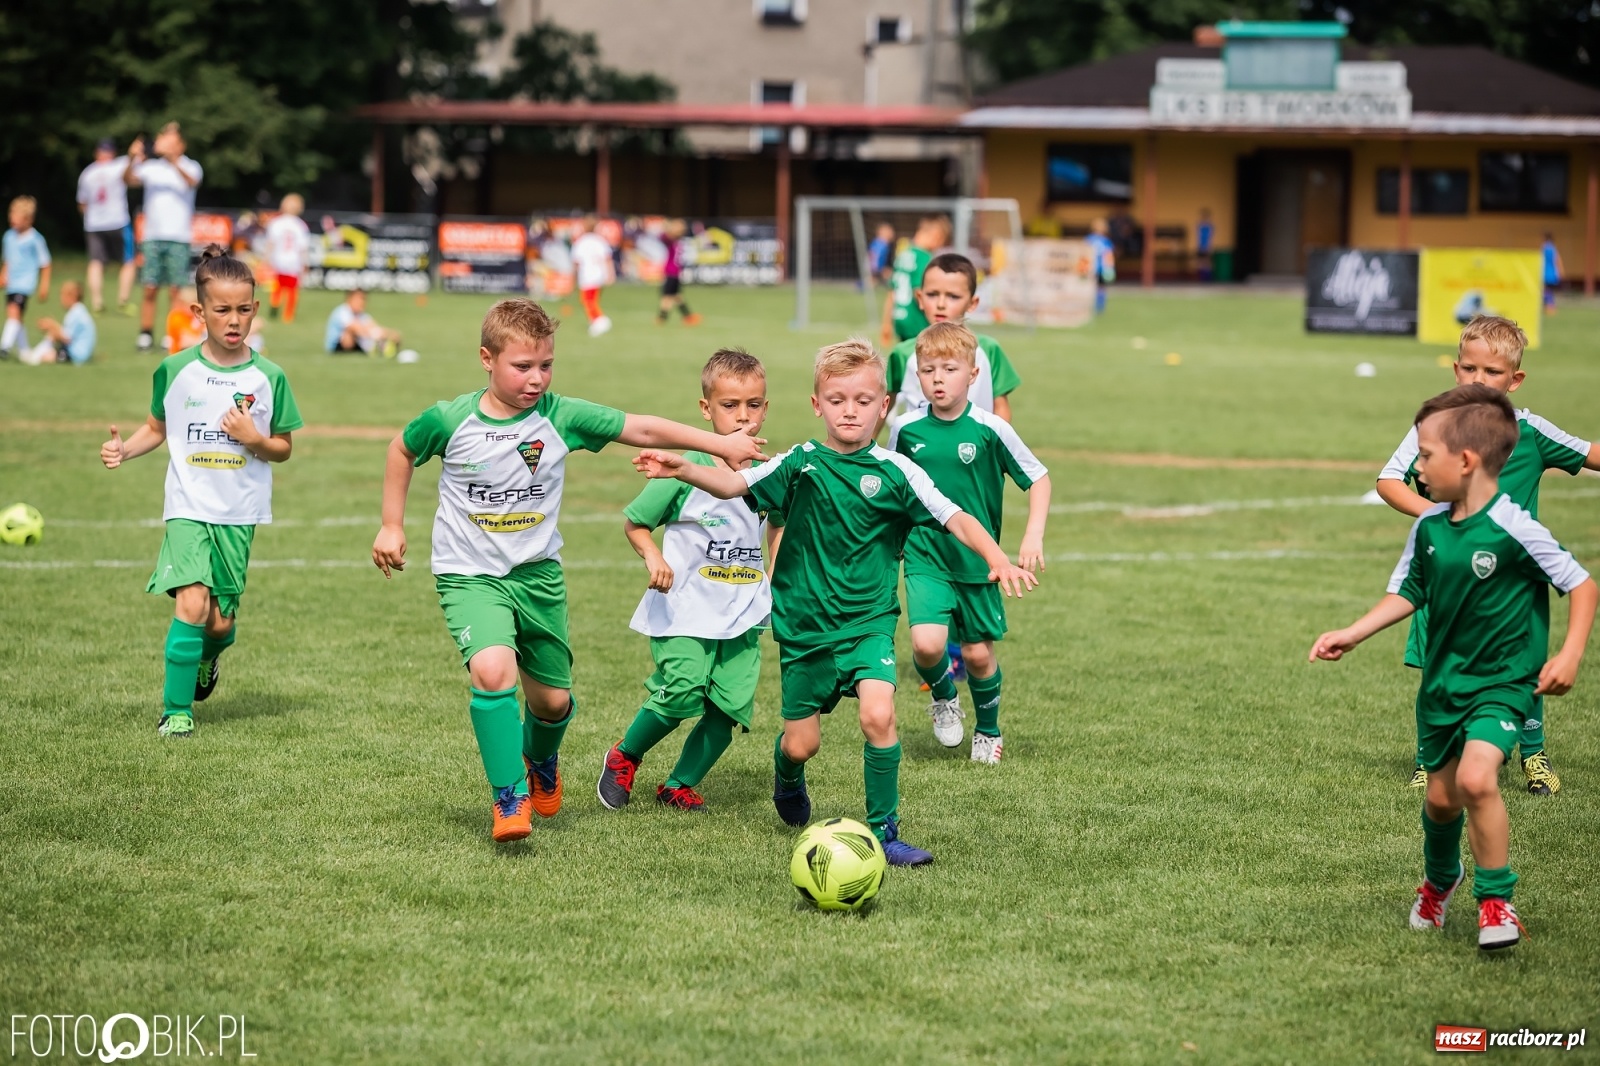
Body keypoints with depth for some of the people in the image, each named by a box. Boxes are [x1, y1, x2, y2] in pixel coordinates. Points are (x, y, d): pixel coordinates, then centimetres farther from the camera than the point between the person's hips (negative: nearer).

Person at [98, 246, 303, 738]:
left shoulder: (268, 378, -1)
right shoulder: (175, 370, -1)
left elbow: (283, 449, 6)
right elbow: (157, 428, 13)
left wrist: (255, 439, -15)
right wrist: (123, 450, -6)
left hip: (239, 513, 1)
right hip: (188, 507, -1)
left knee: (220, 622, 4)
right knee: (192, 604, -18)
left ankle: (210, 655, 42)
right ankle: (176, 711, -7)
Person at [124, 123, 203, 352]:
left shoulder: (189, 167, 4)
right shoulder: (151, 167, 8)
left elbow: (191, 181, -18)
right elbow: (129, 179, -5)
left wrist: (172, 160, -33)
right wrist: (132, 161, -26)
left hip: (179, 238, -2)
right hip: (153, 237, 2)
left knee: (175, 290, -3)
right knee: (150, 289, -1)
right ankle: (146, 335, 4)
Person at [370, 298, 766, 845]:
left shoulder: (561, 417, -9)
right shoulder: (449, 420, -11)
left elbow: (642, 429, -5)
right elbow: (402, 450, 9)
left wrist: (720, 444, -5)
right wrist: (392, 527, 11)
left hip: (538, 574, 3)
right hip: (470, 575, -3)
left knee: (553, 698, 10)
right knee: (493, 670, -28)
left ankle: (541, 761, 47)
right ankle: (509, 797, -13)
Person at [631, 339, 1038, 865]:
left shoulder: (895, 471, -5)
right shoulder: (801, 463, -3)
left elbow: (956, 519, -9)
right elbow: (734, 484, -12)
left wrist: (998, 559, -25)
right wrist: (682, 468, -29)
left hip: (868, 621, -1)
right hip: (804, 624, 1)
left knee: (878, 714, -24)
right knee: (801, 742, 8)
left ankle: (884, 831, -8)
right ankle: (788, 781, 46)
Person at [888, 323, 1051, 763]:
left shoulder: (990, 429, -12)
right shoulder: (905, 428, -6)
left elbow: (1038, 479, -3)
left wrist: (1034, 535, -12)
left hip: (977, 560, 0)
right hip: (924, 558, 0)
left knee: (978, 653, 7)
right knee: (927, 644, -19)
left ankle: (989, 731, 35)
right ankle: (943, 697, 15)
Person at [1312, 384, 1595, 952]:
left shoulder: (1514, 530, -20)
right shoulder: (1429, 527, -3)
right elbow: (1407, 593, 11)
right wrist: (1352, 634, 2)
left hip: (1502, 681, -6)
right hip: (1444, 679, 6)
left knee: (1476, 777, -26)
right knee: (1440, 796, 16)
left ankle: (1496, 900, -9)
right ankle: (1440, 878, 47)